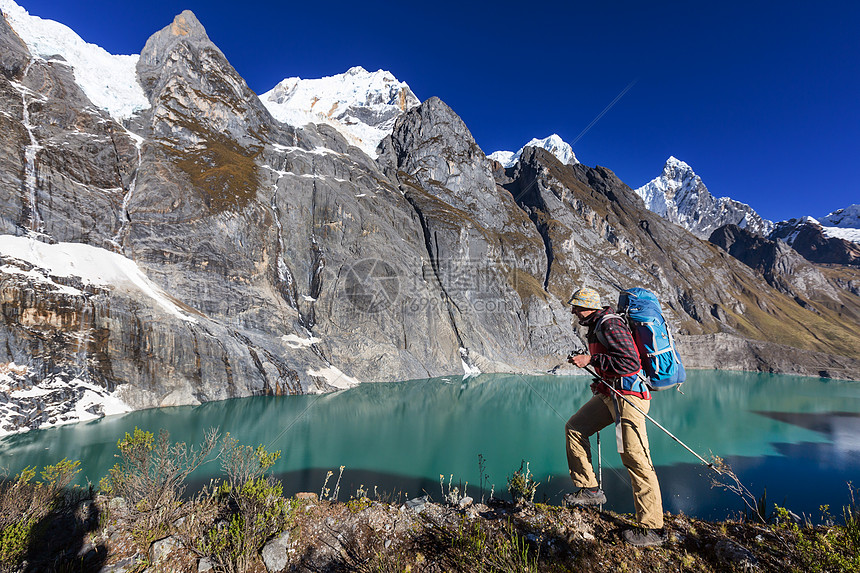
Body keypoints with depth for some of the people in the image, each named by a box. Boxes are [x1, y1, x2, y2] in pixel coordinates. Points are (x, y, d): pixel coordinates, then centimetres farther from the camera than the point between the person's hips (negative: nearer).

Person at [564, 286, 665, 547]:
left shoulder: (610, 325, -16)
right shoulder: (596, 327, 15)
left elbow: (630, 361, -25)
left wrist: (591, 360, -22)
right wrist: (601, 383, 17)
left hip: (628, 394, -10)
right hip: (611, 394, 11)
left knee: (635, 458, -7)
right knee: (574, 428, 9)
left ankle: (652, 529, 3)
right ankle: (589, 489, 17)